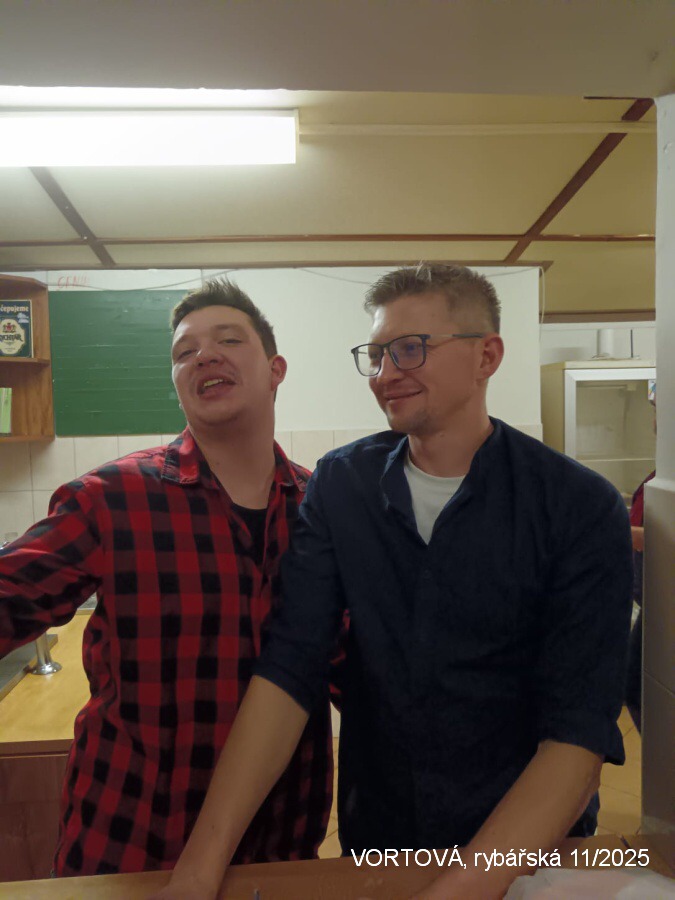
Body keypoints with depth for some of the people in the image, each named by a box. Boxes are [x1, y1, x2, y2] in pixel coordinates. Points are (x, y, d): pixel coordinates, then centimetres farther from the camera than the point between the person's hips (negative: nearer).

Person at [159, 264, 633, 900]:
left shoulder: (581, 509, -17)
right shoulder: (339, 485, -9)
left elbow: (580, 728, -20)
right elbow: (289, 668, -16)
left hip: (530, 846, -2)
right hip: (372, 834, 3)